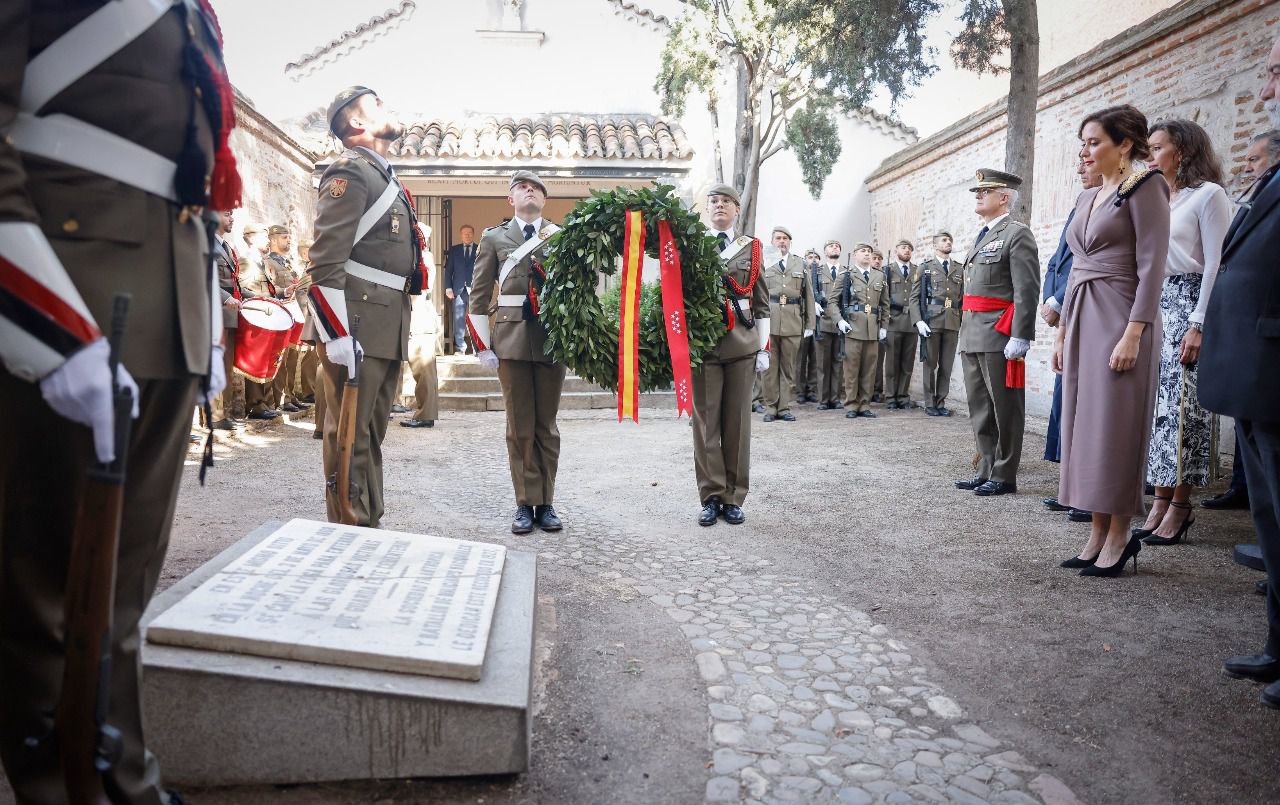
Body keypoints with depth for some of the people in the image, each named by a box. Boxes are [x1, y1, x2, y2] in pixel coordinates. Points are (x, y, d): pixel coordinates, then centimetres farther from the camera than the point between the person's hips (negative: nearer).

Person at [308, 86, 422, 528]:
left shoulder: (384, 176, 22)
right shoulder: (350, 170, -7)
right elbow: (325, 260, -16)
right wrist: (337, 335, -22)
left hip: (387, 332, 10)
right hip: (356, 328, -9)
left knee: (372, 433, 14)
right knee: (350, 436, -4)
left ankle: (370, 528, 24)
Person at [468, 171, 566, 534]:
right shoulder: (493, 237, 10)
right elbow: (479, 294, 7)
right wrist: (482, 345, 0)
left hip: (553, 337, 0)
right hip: (512, 338, 0)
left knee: (546, 425, 6)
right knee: (519, 426, 2)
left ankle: (546, 503, 13)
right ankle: (526, 503, 9)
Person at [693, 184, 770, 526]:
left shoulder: (752, 248, 11)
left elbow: (762, 303, 10)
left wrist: (764, 348, 5)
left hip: (742, 344, 1)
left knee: (737, 419, 3)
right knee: (706, 419, -1)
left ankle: (734, 497, 11)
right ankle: (711, 497, 7)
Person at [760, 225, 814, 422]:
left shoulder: (800, 265, 13)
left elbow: (808, 295, 12)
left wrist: (809, 324, 7)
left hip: (792, 322, 2)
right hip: (768, 321, -1)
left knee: (788, 367, 6)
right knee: (769, 366, 2)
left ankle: (784, 407, 12)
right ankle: (770, 407, 9)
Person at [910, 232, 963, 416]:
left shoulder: (960, 269, 14)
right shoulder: (925, 267, 7)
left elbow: (964, 297, 12)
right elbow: (914, 297, 1)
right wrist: (918, 321, -10)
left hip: (953, 323, 3)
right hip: (931, 322, -2)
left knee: (947, 366, 4)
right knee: (930, 364, 2)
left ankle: (941, 403, 12)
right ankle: (929, 404, 9)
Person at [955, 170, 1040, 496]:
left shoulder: (1017, 234, -6)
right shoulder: (983, 237, 21)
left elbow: (1027, 290, -14)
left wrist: (1019, 336, -20)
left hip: (1000, 337, -9)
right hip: (973, 336, 9)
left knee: (1004, 408, -1)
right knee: (980, 410, 12)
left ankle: (1004, 476, 6)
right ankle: (986, 471, 20)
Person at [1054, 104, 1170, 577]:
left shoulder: (1144, 187, -5)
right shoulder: (1088, 198, 17)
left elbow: (1152, 266, -13)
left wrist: (1133, 335, -20)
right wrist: (1062, 332, 17)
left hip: (1120, 319, -8)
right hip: (1083, 319, 8)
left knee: (1114, 425, -5)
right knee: (1084, 423, 6)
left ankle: (1120, 534, 5)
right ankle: (1098, 532, 13)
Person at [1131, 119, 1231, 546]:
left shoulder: (1208, 194, -3)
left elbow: (1215, 265, -10)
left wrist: (1199, 325, -16)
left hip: (1189, 304, -6)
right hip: (1154, 304, 6)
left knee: (1182, 403, -6)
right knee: (1158, 400, 2)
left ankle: (1179, 504, 1)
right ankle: (1160, 499, 6)